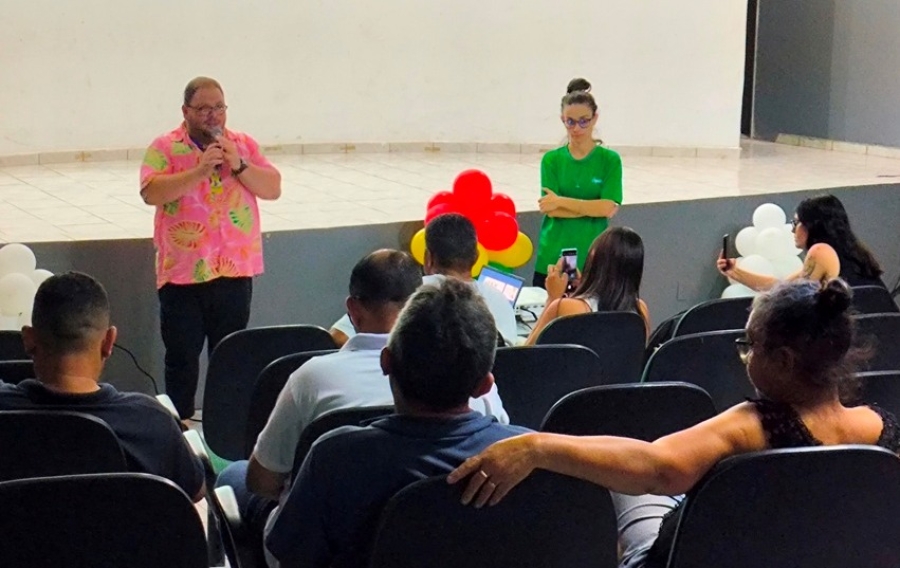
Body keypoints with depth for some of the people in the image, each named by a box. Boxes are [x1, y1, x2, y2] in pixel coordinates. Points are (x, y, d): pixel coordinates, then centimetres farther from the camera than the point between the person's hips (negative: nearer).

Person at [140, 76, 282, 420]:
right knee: (182, 356, 4)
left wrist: (238, 165, -14)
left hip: (235, 269, 3)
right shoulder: (165, 147, -1)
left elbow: (273, 189, 1)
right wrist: (200, 169, -22)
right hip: (183, 273, -2)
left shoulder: (244, 145, 9)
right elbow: (151, 193, -16)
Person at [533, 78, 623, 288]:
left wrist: (562, 201, -10)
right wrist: (594, 208, -12)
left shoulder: (609, 160, 2)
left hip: (592, 260, -1)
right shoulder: (551, 160, 4)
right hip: (552, 258, 1)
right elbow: (551, 210, -6)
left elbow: (609, 208, -9)